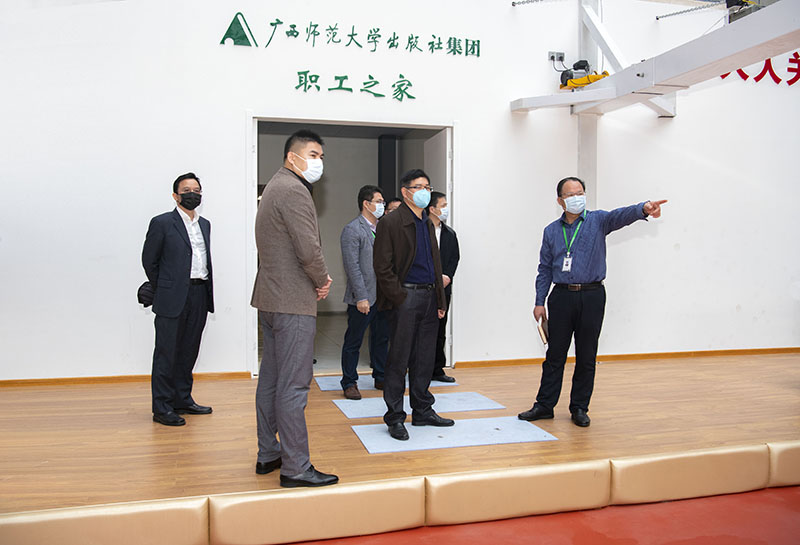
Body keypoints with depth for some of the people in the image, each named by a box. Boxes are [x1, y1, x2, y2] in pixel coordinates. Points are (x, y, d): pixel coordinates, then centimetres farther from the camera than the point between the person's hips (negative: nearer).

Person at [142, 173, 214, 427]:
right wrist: (163, 289, 4)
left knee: (188, 351, 13)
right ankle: (162, 408, 8)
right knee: (167, 353, 0)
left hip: (199, 297, 6)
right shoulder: (162, 223, -3)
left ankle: (183, 400, 25)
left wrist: (206, 291, 12)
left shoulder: (205, 224, 15)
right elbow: (148, 260, 0)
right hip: (173, 298, -6)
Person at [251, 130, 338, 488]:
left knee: (271, 381, 16)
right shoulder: (293, 190, -14)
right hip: (293, 301, -11)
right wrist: (323, 280, -4)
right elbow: (309, 250, -21)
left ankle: (268, 455, 27)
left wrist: (316, 279, 10)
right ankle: (296, 468, 2)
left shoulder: (275, 187, 19)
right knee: (293, 386, -5)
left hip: (271, 298, 11)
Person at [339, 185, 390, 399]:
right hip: (363, 298, -7)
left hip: (383, 296, 7)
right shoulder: (352, 230, -10)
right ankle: (349, 383, 14)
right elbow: (352, 267, -16)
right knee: (353, 342, 3)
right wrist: (361, 297, -20)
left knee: (381, 339, 16)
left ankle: (381, 377, 29)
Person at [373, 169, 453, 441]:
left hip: (429, 297, 7)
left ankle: (423, 411, 24)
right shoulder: (391, 223, -6)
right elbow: (382, 268, -10)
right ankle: (394, 417, 10)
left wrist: (440, 300, 13)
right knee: (398, 360, 0)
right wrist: (400, 298, -14)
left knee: (425, 359, 13)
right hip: (405, 298, -7)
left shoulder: (428, 224, 17)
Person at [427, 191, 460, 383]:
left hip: (443, 288, 5)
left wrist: (447, 276, -6)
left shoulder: (450, 233, 13)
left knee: (440, 330, 10)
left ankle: (437, 369, 18)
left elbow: (455, 257, 11)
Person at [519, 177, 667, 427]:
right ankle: (544, 405, 15)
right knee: (555, 354, 5)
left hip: (591, 296, -1)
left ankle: (579, 408, 18)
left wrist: (643, 209, -41)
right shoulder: (551, 231, 10)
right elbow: (545, 269, 10)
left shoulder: (597, 220, 2)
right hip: (561, 296, 2)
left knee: (587, 357, 6)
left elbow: (621, 215, -20)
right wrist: (539, 301, 4)